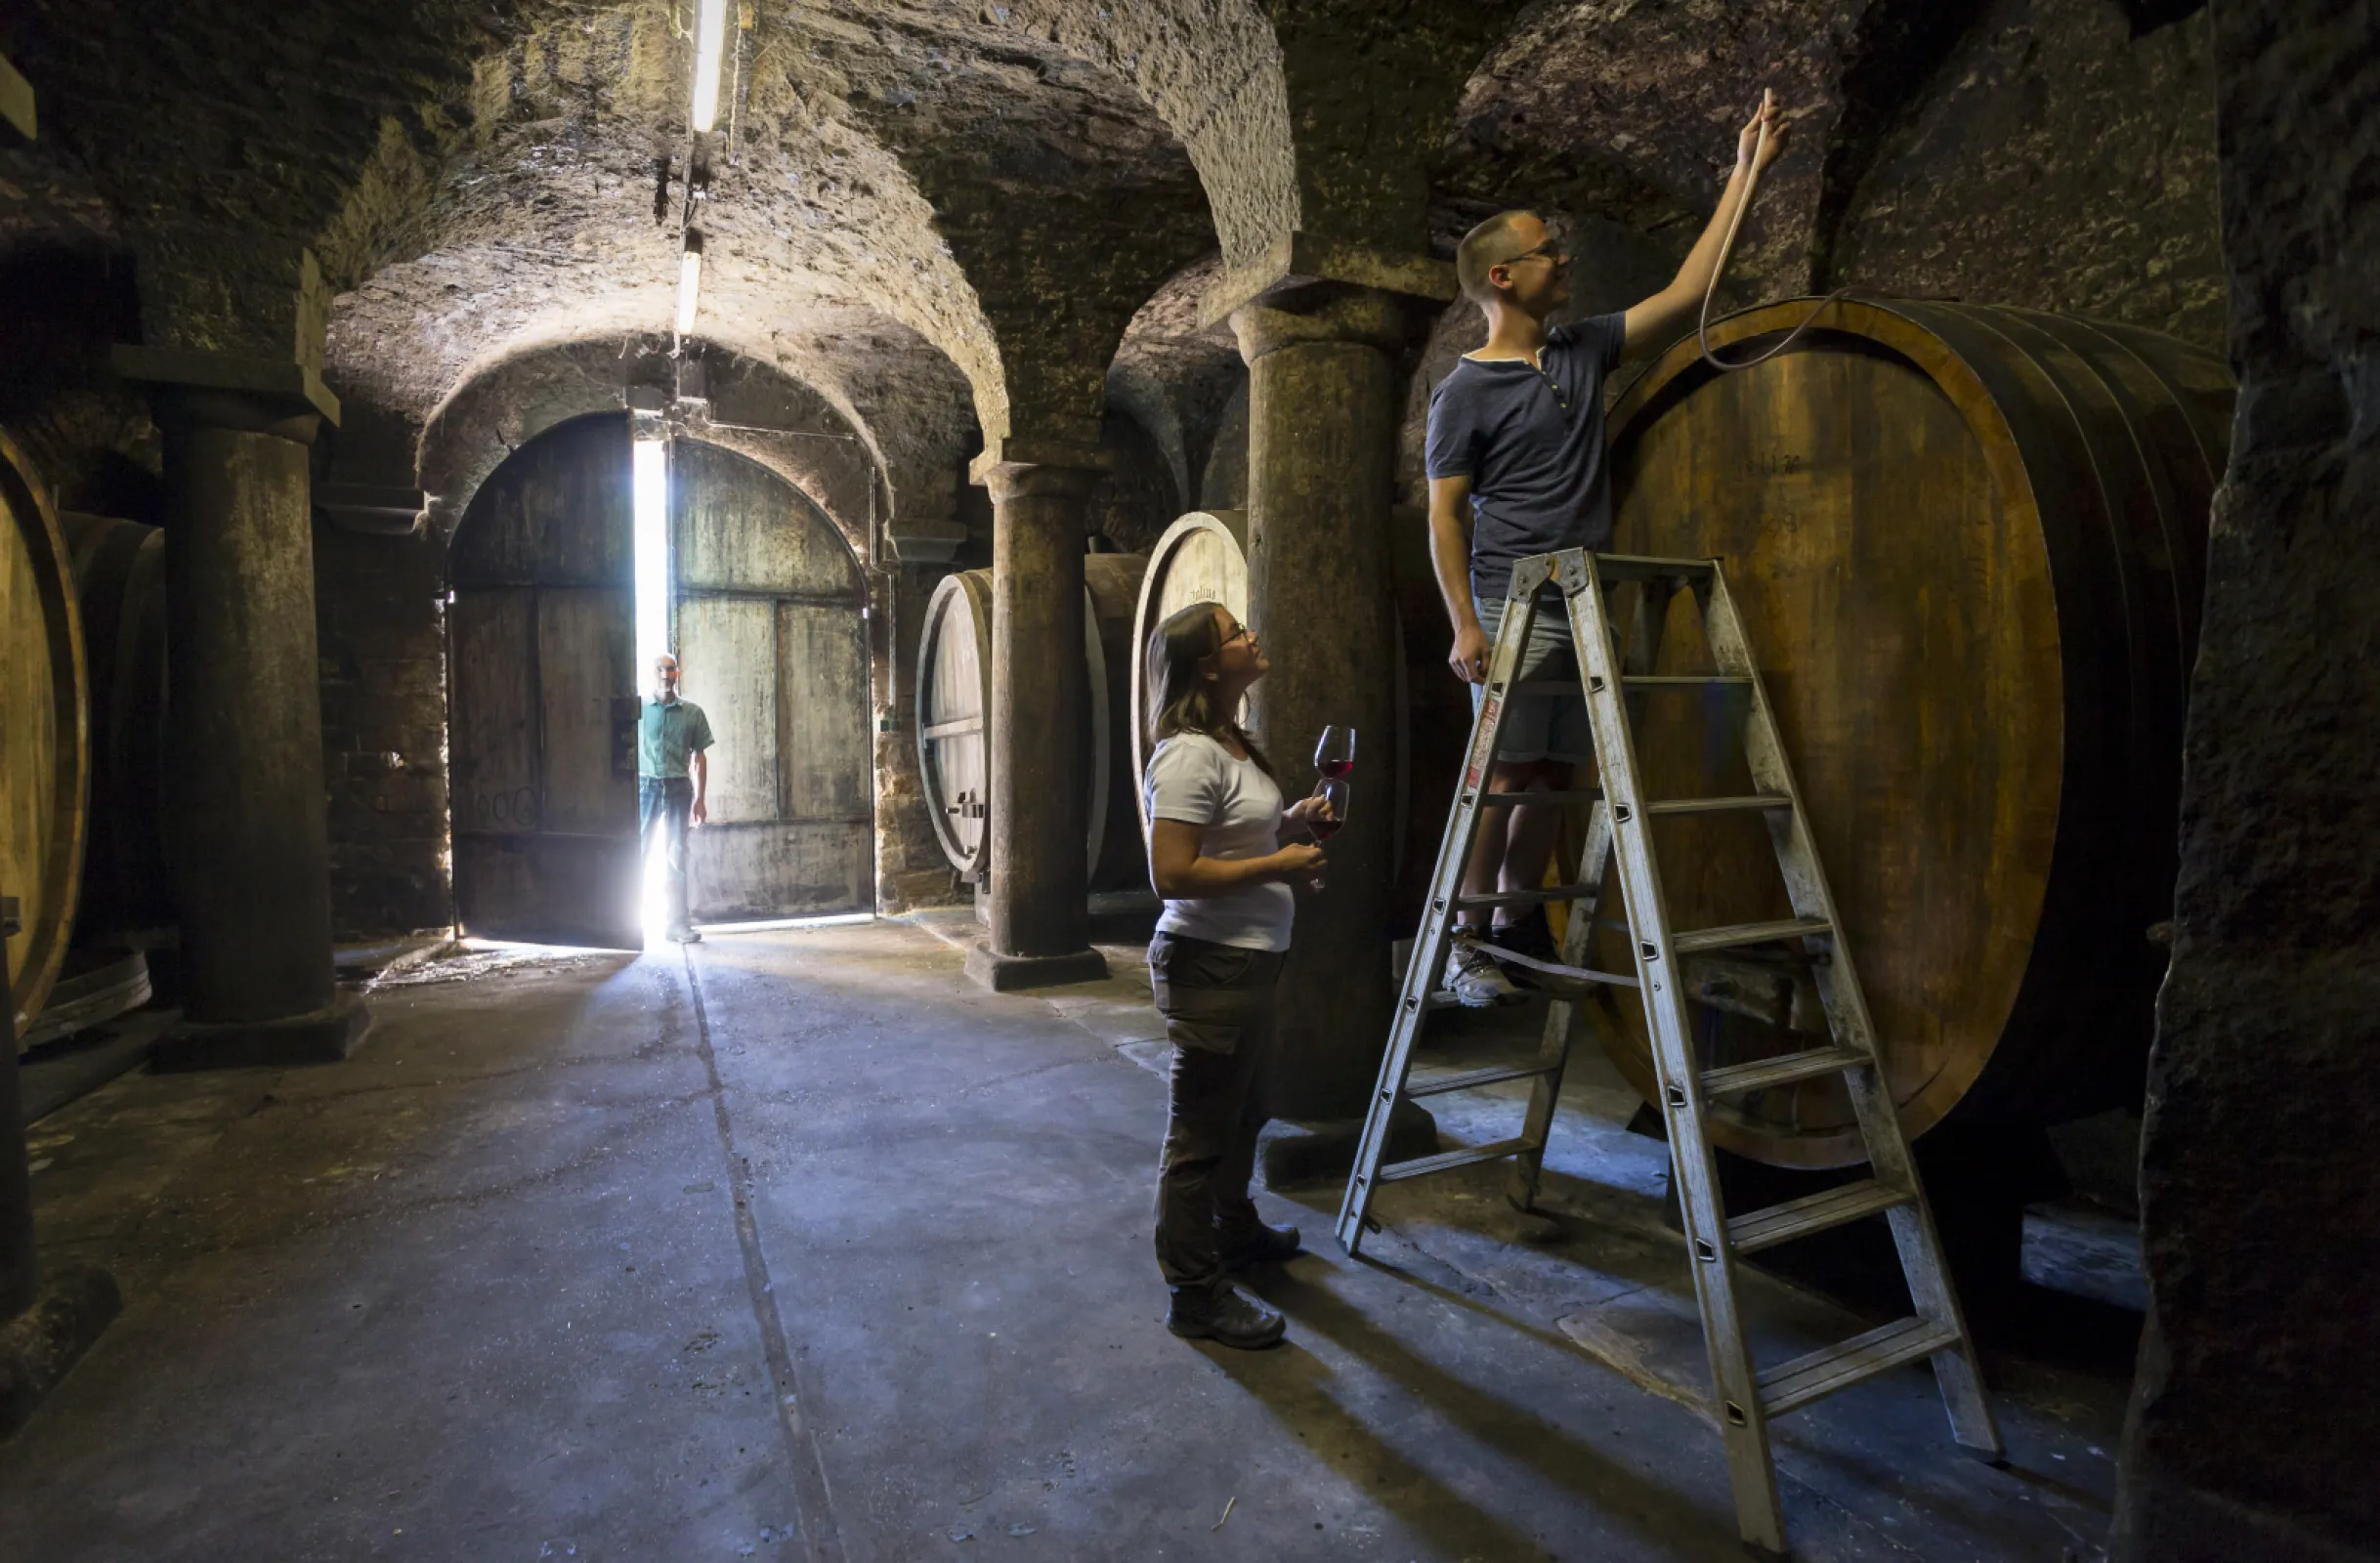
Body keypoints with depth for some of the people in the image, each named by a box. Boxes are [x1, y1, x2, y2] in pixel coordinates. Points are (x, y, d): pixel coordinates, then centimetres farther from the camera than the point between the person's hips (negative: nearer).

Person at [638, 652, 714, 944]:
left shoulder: (692, 712, 6)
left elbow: (700, 757, 8)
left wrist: (700, 798, 4)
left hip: (678, 788, 1)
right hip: (644, 786, -1)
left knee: (676, 857, 5)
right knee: (636, 853, 2)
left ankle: (678, 923, 9)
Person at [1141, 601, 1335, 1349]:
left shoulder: (1232, 745, 11)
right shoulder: (1189, 755, -20)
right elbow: (1172, 874, -26)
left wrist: (1289, 820, 8)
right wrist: (1279, 865, -20)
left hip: (1249, 960, 10)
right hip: (1209, 965, -10)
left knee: (1242, 1113, 26)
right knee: (1201, 1133, 3)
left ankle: (1235, 1231, 47)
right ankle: (1197, 1295, 18)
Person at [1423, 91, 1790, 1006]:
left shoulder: (1582, 352, 16)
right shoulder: (1466, 390, -2)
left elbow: (1684, 296, 19)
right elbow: (1445, 515, -7)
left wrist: (1743, 174, 21)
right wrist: (1464, 624, -16)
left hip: (1583, 605, 7)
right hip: (1513, 609, -6)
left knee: (1553, 776, 8)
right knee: (1505, 772, -9)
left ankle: (1521, 924, 18)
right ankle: (1467, 943, 0)